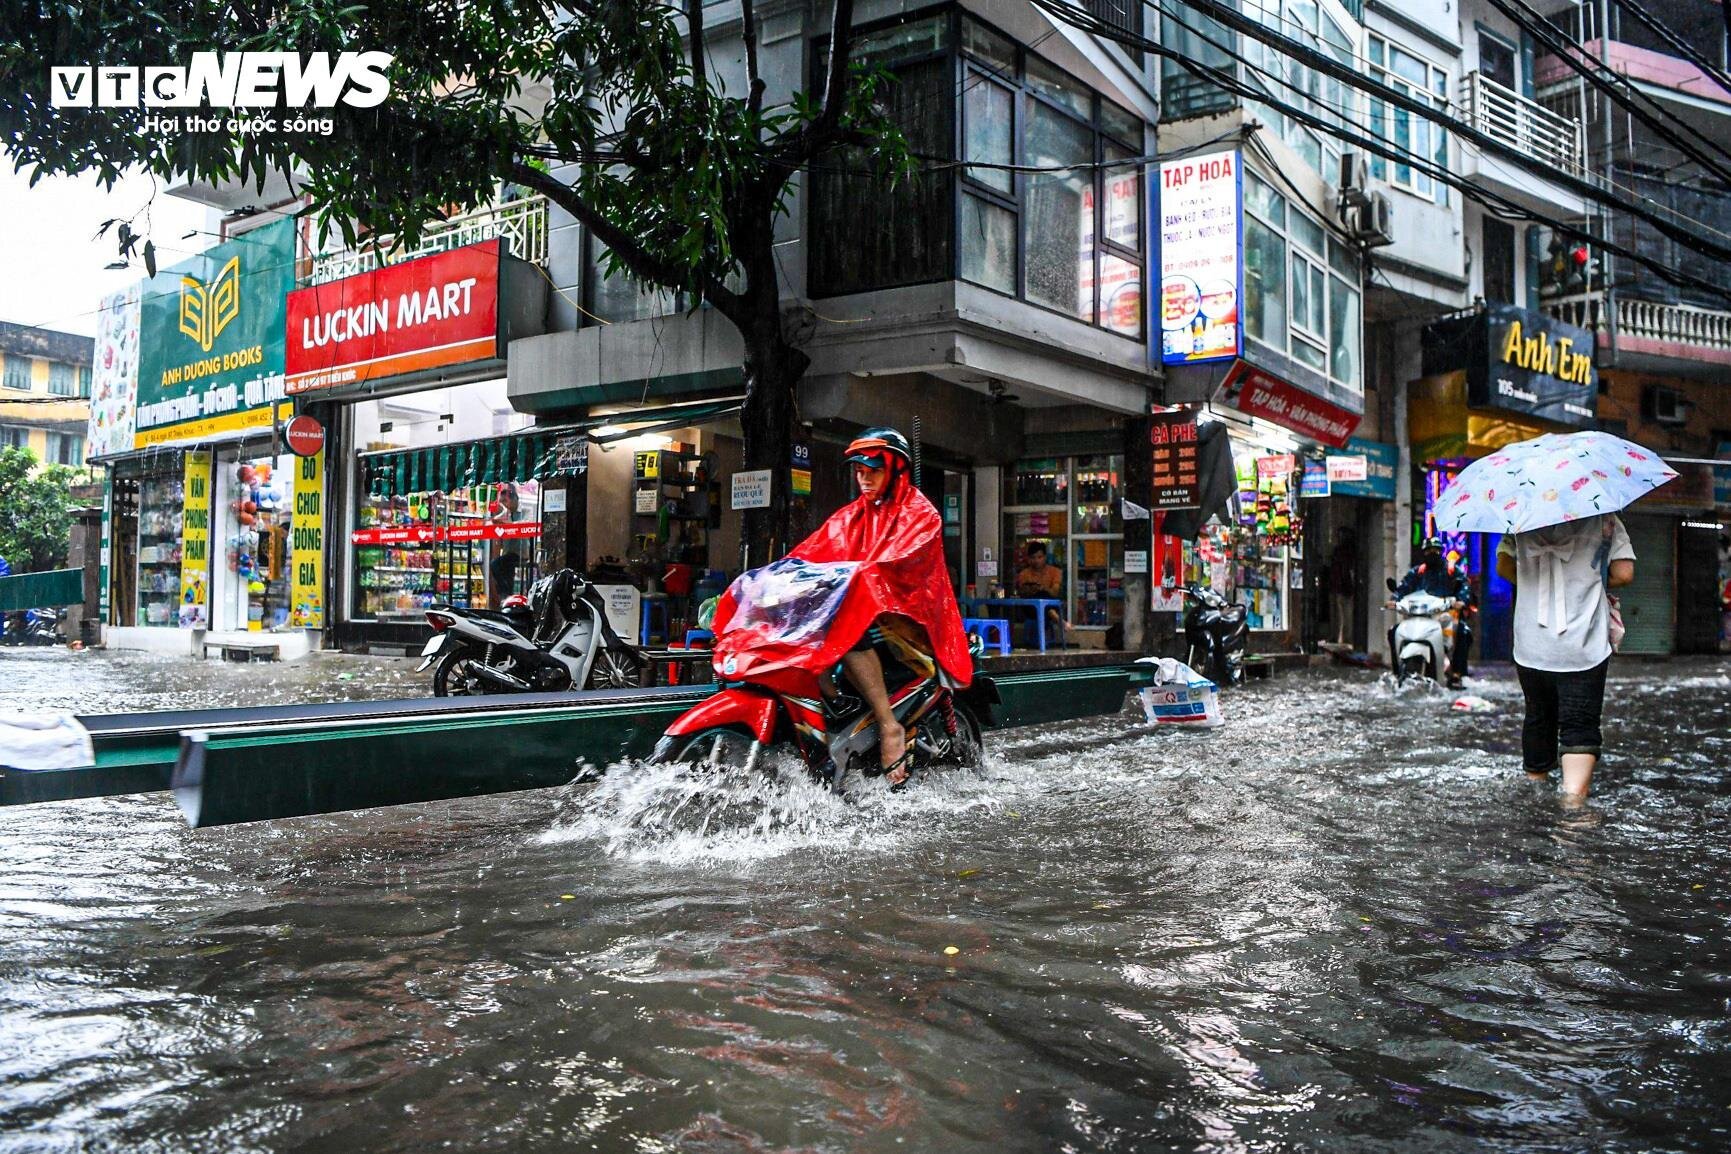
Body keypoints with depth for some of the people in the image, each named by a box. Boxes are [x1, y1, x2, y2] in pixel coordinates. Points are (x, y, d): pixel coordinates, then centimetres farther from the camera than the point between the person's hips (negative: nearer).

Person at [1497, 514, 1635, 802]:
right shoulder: (1605, 519, -1)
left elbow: (1504, 566, 3)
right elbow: (1623, 573, -8)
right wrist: (1591, 583, 11)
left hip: (1530, 647, 3)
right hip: (1583, 649, -3)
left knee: (1538, 720, 17)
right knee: (1580, 727, -2)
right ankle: (1573, 798, -17)